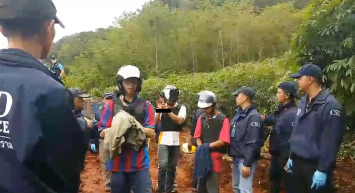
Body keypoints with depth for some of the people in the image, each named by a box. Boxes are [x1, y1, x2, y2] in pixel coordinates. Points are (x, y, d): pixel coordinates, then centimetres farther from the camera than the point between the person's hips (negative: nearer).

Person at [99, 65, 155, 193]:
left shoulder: (145, 106, 2)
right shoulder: (111, 105, 2)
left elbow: (151, 132, -1)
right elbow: (102, 133, 1)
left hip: (140, 162, 0)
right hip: (118, 162, 1)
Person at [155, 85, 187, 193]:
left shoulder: (181, 107, 2)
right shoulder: (162, 107, 5)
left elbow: (180, 120, -14)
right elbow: (155, 121, -6)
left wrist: (168, 111, -22)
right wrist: (159, 111, -22)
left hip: (175, 141, 1)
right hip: (163, 140, -1)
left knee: (172, 166, 10)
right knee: (163, 165, -9)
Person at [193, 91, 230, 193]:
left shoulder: (223, 120, -7)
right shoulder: (201, 118, 7)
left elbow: (223, 141, -13)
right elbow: (197, 136, 7)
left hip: (215, 156, -5)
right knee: (201, 183, 16)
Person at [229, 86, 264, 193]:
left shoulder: (254, 116, -17)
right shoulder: (239, 114, 11)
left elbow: (253, 143, -21)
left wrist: (247, 164, -22)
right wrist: (233, 155, 13)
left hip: (245, 159, -9)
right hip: (236, 157, 9)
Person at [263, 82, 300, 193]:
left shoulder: (294, 113, -23)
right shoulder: (280, 111, 5)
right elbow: (267, 120, 20)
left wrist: (289, 159, -24)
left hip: (286, 157, -9)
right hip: (276, 154, 9)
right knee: (273, 180, 26)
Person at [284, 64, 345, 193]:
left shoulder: (330, 105, -16)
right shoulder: (302, 103, 8)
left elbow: (331, 141, -19)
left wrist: (323, 170, -19)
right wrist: (291, 156, 13)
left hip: (316, 165, -7)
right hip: (298, 162, 7)